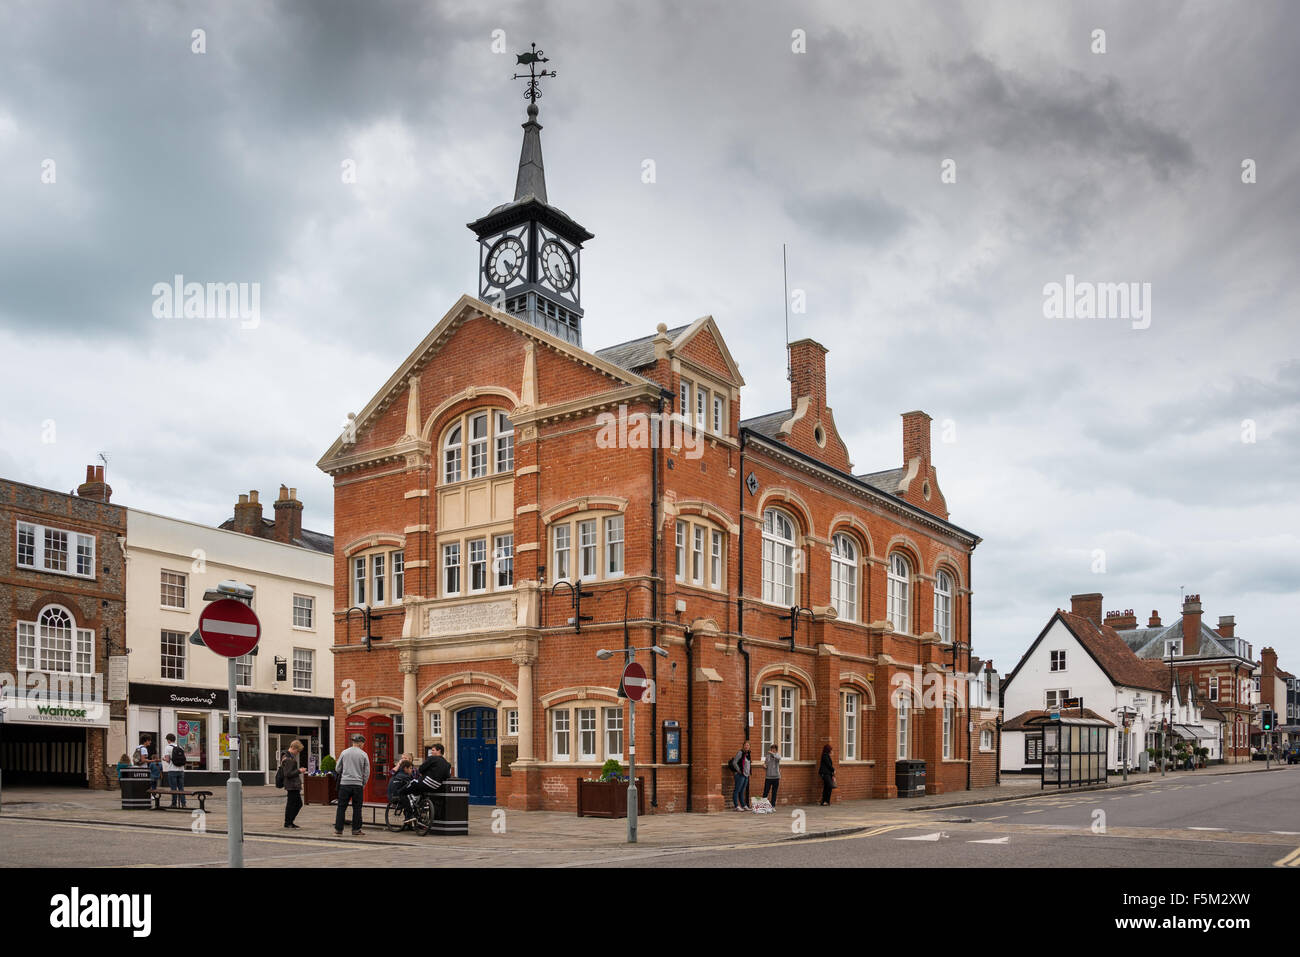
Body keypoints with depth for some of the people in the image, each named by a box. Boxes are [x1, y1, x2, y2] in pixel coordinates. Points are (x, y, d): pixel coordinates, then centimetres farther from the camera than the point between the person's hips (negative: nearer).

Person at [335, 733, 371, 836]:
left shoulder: (344, 752, 3)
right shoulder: (364, 755, 0)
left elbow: (337, 768, 9)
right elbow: (367, 772, 2)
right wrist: (364, 784, 14)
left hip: (345, 783, 1)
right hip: (358, 784, -1)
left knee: (341, 807, 6)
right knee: (357, 808, 7)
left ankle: (338, 829, 6)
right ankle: (356, 829, 8)